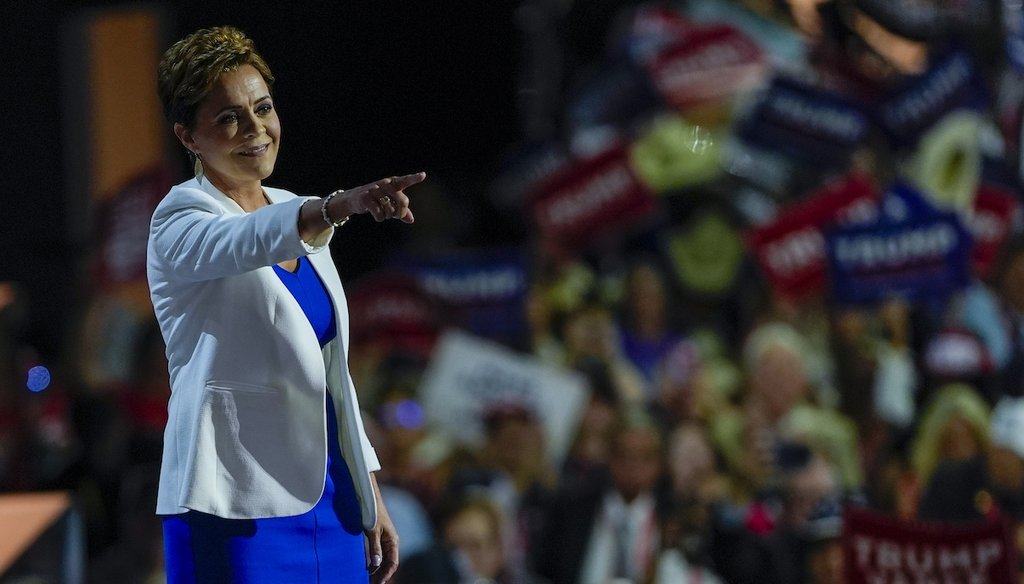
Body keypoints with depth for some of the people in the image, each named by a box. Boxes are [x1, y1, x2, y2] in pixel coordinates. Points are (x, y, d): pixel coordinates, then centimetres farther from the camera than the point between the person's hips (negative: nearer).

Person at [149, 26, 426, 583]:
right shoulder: (181, 222, -6)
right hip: (237, 511, -7)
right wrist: (342, 205, -47)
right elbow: (245, 243, -30)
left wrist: (370, 496, 16)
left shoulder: (296, 213, 16)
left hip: (330, 505, 7)